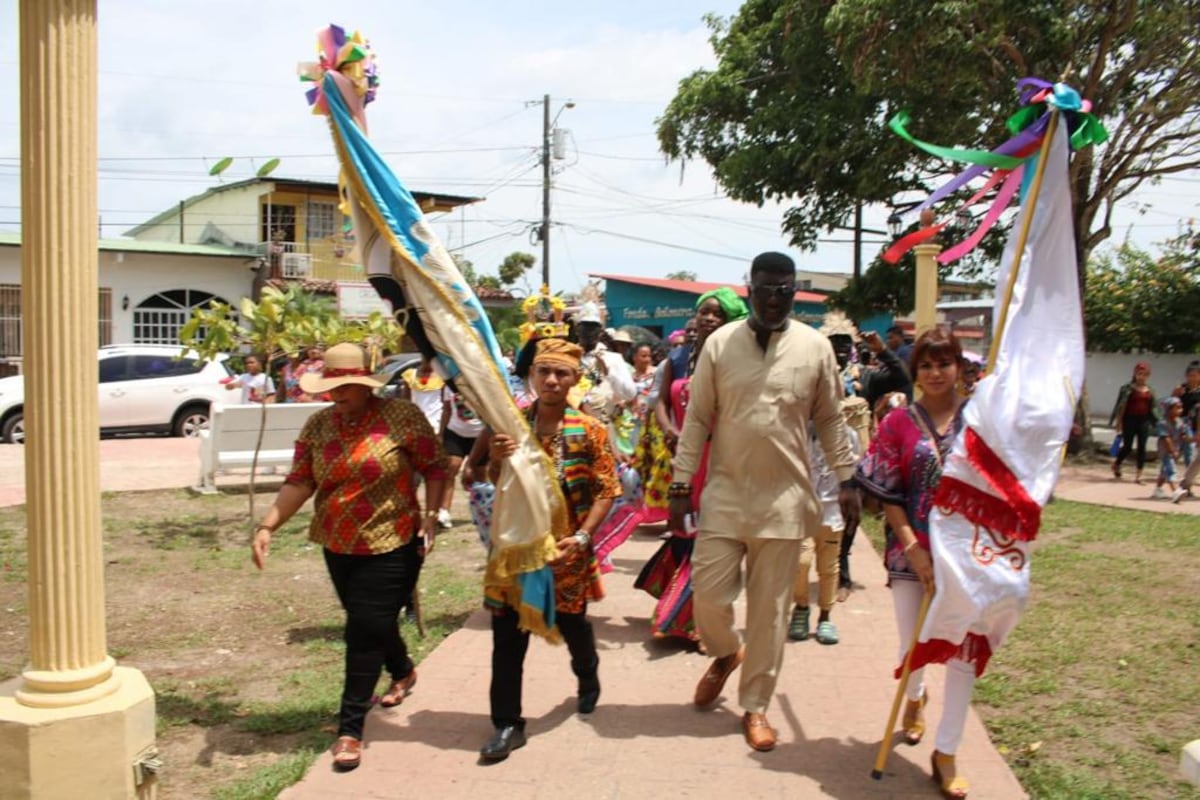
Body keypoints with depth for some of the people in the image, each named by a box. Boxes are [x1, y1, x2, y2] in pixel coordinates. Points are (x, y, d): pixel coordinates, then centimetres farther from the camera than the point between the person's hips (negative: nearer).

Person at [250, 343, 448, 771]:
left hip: (391, 546, -5)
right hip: (338, 547, 5)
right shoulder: (318, 425, 1)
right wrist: (267, 525, -13)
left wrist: (430, 516, -14)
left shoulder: (402, 415, -11)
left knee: (366, 632, -5)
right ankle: (403, 671, 52)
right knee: (371, 625, 21)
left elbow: (435, 467, -5)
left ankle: (350, 728, 7)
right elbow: (299, 482, -2)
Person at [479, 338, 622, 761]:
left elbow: (607, 490, -8)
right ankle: (508, 724, 11)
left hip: (565, 547, -1)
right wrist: (495, 459, -16)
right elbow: (494, 483, 7)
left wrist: (583, 536, -19)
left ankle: (588, 680, 49)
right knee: (507, 635, 0)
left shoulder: (589, 429, -8)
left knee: (572, 623, 18)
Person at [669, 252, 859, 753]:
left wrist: (846, 480, 6)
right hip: (726, 492, 0)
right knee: (708, 593, 0)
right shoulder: (720, 344, -2)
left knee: (770, 607, 6)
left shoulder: (815, 347, 0)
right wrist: (681, 486, -2)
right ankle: (725, 654, 34)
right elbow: (697, 418, 0)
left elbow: (830, 419, 9)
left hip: (784, 497, 0)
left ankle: (755, 706, 23)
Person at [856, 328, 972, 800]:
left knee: (963, 652, 0)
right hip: (912, 551, 0)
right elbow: (887, 493, -2)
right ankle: (916, 698, 47)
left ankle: (946, 752, 17)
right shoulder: (899, 422, -1)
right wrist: (913, 548, -11)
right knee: (912, 648, 11)